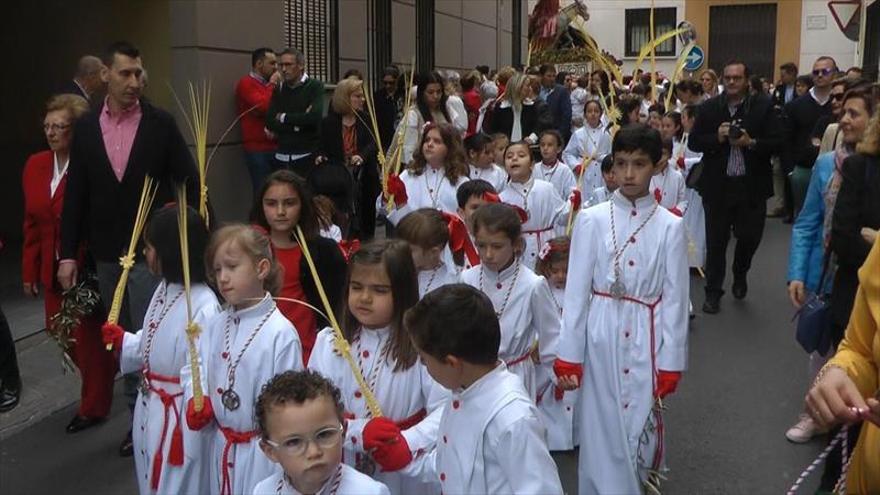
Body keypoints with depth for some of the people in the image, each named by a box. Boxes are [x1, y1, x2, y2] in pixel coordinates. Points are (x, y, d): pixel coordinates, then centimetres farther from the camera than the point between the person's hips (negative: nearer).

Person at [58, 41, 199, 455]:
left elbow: (189, 182, -3)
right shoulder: (86, 128, 4)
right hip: (106, 253, 4)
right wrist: (68, 252, 4)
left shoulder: (161, 123, -5)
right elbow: (76, 194, 6)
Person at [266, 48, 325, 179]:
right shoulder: (279, 89, 12)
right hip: (282, 157, 4)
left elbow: (314, 117, -17)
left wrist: (284, 117, -5)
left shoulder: (315, 86, -2)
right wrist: (298, 123, -10)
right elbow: (270, 122, 3)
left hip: (308, 155, -4)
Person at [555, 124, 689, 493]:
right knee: (602, 429, 7)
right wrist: (568, 355, -5)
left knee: (642, 429, 8)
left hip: (647, 341, 0)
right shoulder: (591, 220, -3)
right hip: (602, 338, 0)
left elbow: (675, 298, 0)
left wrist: (670, 362, -1)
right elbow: (576, 291, -3)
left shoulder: (670, 226, -2)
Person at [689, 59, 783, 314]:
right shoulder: (708, 108, 2)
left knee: (749, 236, 6)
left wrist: (751, 143, -19)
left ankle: (740, 274, 38)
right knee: (716, 241, 6)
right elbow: (693, 142, 1)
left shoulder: (763, 106, -1)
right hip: (717, 186, 0)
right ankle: (713, 292, 17)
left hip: (752, 186, 0)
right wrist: (717, 137, -15)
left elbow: (776, 142, -4)